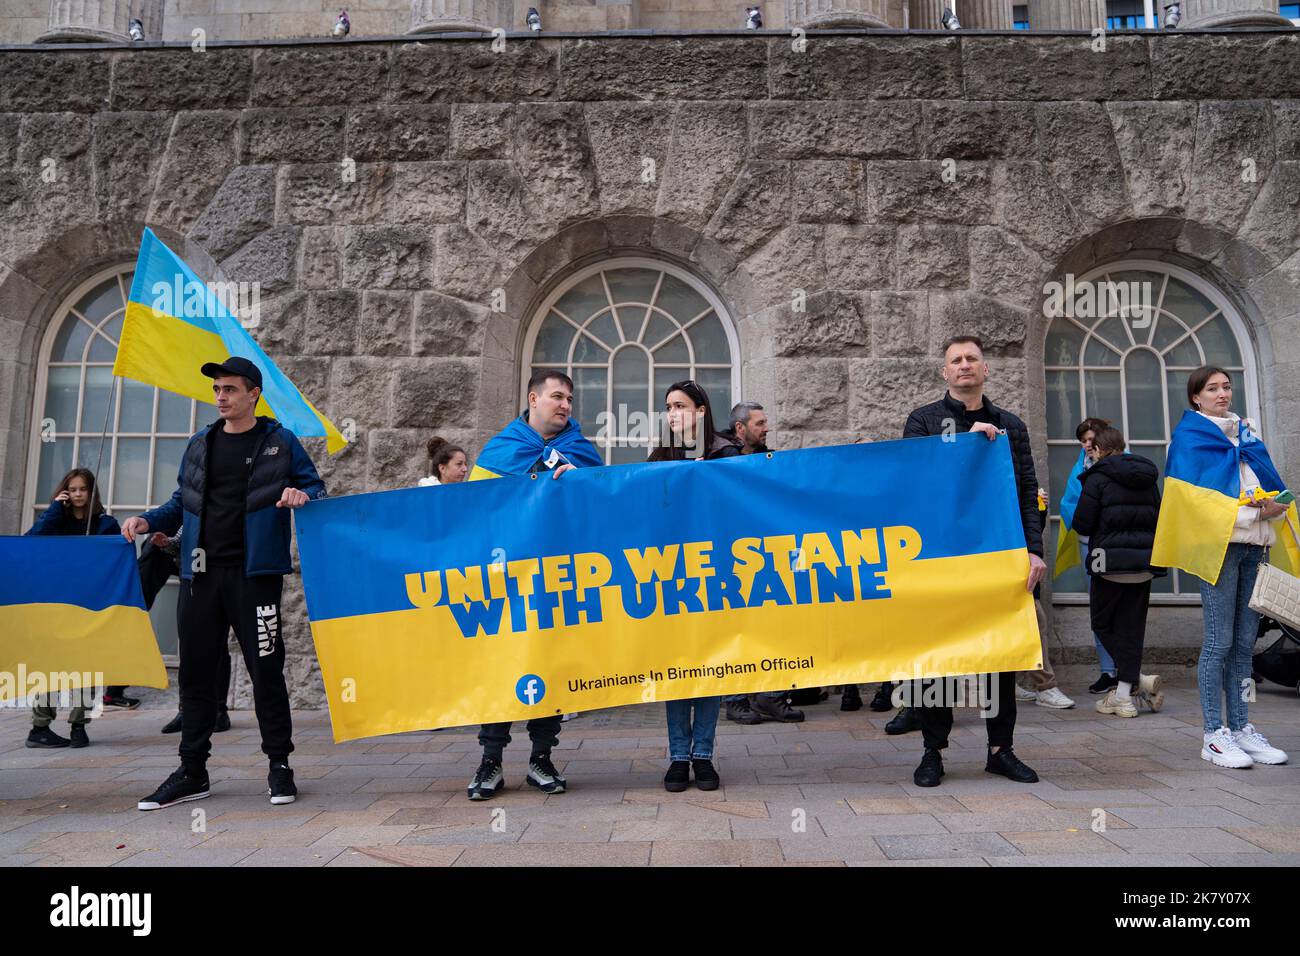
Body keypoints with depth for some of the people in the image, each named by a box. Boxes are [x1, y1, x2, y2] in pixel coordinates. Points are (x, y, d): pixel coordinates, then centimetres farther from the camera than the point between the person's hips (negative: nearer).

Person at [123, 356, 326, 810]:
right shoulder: (199, 444, 15)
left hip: (253, 572, -5)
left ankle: (279, 765, 12)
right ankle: (192, 772, 21)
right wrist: (148, 521, 3)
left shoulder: (279, 442, 3)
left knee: (265, 668, -2)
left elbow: (317, 489, 5)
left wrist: (301, 495, -17)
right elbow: (180, 504, 20)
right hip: (201, 572, 5)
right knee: (196, 671, 9)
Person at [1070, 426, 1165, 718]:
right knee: (1132, 627, 7)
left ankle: (1140, 680, -3)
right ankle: (1124, 695, 6)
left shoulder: (1097, 477, -9)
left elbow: (1082, 524, -11)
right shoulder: (1147, 478, 11)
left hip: (1111, 562, -6)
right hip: (1144, 563, 6)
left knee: (1102, 624, 9)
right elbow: (1158, 517, 17)